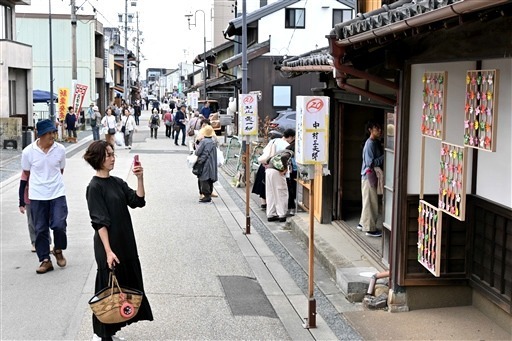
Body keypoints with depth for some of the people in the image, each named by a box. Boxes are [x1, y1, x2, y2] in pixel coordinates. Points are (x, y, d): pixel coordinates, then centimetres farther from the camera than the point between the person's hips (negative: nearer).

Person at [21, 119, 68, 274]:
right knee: (40, 229, 6)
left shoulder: (60, 149, -6)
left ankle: (58, 250, 21)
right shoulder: (28, 151, -10)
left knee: (59, 225, -8)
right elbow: (26, 174, 6)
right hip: (37, 197, 0)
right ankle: (45, 260, 18)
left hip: (57, 194, 0)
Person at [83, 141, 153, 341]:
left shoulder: (117, 182, 8)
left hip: (125, 243, 8)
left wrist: (140, 178, -12)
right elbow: (99, 222, -17)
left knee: (124, 288, 14)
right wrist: (108, 251, -20)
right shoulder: (95, 187, -14)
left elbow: (138, 201, 0)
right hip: (108, 245, -8)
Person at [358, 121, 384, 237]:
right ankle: (370, 228, 3)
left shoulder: (376, 142, 12)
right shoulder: (370, 143, -17)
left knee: (368, 202, 17)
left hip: (372, 176, 10)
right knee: (371, 202, -4)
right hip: (369, 176, -10)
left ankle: (363, 223, 28)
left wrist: (384, 156, 3)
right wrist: (384, 157, -21)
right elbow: (371, 163, -22)